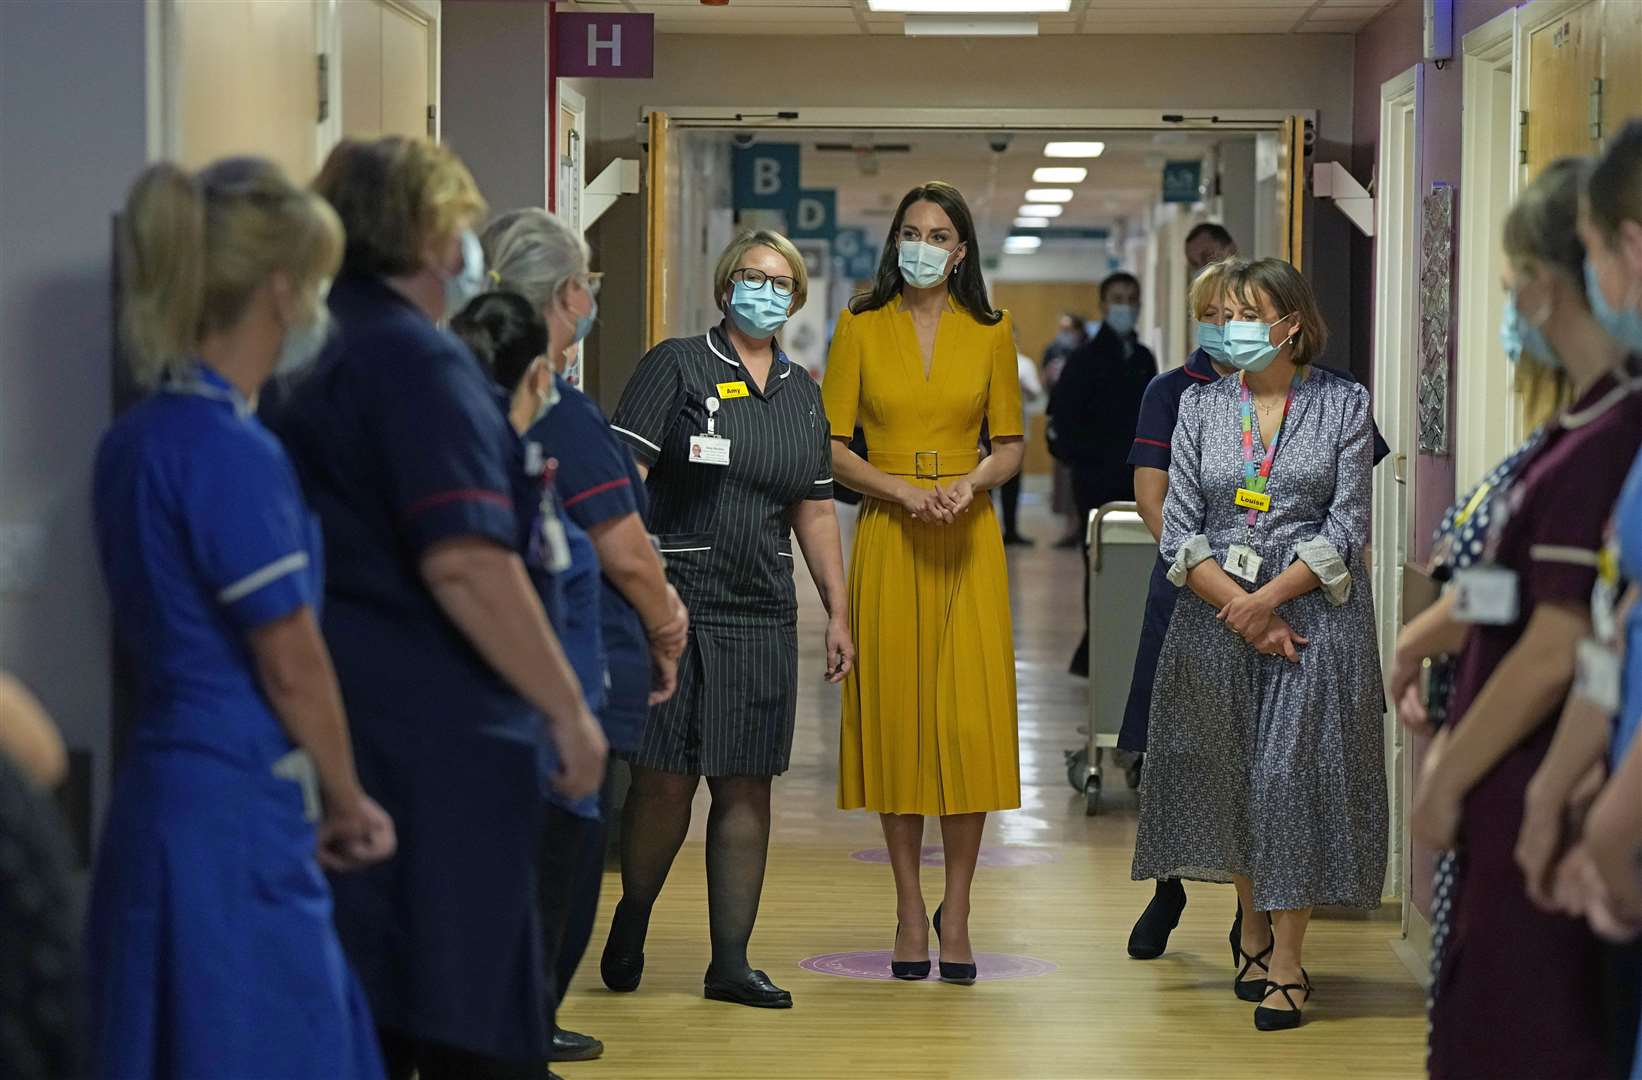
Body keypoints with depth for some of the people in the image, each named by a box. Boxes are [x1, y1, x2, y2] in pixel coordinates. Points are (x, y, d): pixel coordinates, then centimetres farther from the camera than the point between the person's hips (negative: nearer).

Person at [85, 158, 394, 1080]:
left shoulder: (142, 438, 11)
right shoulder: (233, 452, -17)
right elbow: (292, 667, -12)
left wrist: (311, 800, 15)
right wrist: (348, 802, 4)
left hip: (175, 800, 9)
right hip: (235, 825, -9)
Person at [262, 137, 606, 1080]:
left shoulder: (307, 358, 14)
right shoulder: (421, 362, -13)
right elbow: (464, 564, -21)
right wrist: (568, 709, -16)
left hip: (333, 721, 9)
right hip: (436, 740, -8)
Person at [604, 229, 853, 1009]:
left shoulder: (802, 392, 15)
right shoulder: (677, 367, -2)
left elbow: (815, 513, 20)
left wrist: (838, 614, 16)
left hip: (762, 615, 5)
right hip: (676, 601, -5)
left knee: (747, 785, 4)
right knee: (665, 778, -5)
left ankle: (731, 960, 8)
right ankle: (631, 920, 20)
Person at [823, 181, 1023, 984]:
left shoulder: (990, 334, 7)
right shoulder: (861, 327, 4)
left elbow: (1011, 444, 11)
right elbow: (832, 445, 1)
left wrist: (969, 484, -9)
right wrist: (906, 493, -12)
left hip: (967, 541, 0)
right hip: (888, 536, 0)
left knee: (969, 716, -5)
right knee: (894, 713, 1)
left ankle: (956, 910, 6)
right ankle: (909, 907, 11)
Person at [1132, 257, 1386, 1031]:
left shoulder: (1343, 405, 0)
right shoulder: (1201, 406, 7)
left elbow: (1347, 528, -6)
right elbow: (1179, 531, 1)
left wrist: (1268, 598, -15)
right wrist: (1241, 610, -11)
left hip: (1311, 610, -3)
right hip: (1215, 612, 3)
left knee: (1291, 771, -8)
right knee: (1229, 772, 8)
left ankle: (1287, 962, -4)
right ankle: (1252, 926, 26)